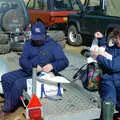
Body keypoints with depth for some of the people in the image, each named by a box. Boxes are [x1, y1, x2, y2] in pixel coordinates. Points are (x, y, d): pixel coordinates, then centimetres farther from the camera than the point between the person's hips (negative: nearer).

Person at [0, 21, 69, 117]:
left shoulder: (53, 45, -3)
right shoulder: (28, 44, 9)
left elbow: (65, 61, -7)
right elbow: (22, 60, -1)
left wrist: (52, 65, -28)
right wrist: (33, 66, -23)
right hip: (27, 71, 6)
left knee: (18, 84, -24)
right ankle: (11, 103, -4)